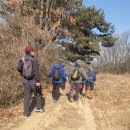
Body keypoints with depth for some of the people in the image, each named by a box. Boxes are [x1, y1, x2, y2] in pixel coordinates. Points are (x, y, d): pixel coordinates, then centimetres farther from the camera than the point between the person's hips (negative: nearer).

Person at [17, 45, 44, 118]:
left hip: (26, 81, 4)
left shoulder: (23, 59, 3)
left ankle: (26, 114, 12)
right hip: (34, 81, -4)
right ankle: (39, 107, 30)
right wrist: (38, 81, -24)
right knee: (38, 94, 20)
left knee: (27, 97, 10)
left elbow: (19, 68, -12)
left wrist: (22, 73, 8)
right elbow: (36, 71, -23)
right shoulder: (34, 60, -12)